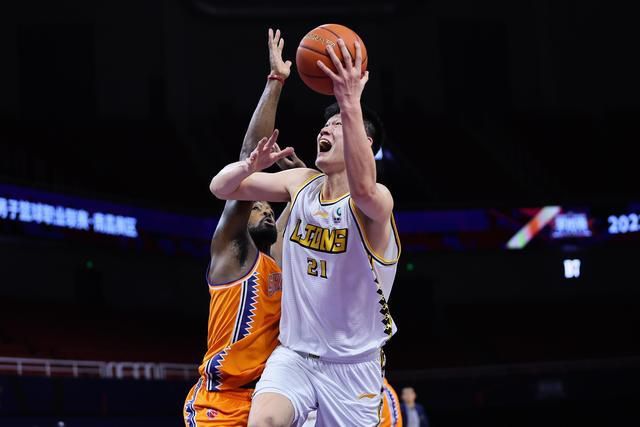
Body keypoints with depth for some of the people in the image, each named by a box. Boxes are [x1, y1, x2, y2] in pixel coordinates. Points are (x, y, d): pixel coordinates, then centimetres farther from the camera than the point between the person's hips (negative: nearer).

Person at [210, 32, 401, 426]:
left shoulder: (377, 201, -17)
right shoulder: (301, 183, 2)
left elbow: (363, 189, -43)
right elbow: (221, 187, 2)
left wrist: (351, 106, -52)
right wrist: (251, 166, -22)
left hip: (352, 363, -4)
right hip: (295, 353, 4)